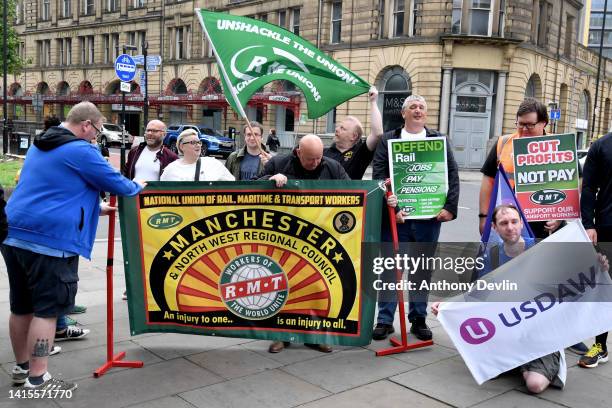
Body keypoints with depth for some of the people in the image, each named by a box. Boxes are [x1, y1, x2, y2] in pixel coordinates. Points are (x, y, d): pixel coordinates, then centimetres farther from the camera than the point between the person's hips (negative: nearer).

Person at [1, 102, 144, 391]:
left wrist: (95, 208, 29)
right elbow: (116, 183, -3)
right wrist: (138, 188, 18)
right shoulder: (81, 151, -10)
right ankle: (37, 379, 5)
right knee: (46, 309, -1)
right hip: (50, 239, -9)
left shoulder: (39, 146, 20)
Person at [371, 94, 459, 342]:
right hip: (395, 215, -1)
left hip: (429, 216, 2)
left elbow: (452, 175, 5)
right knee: (390, 267, 4)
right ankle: (385, 319, 14)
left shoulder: (438, 140, 11)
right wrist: (391, 207, -14)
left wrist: (450, 207, -7)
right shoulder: (388, 140, 6)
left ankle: (419, 319, 22)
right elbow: (378, 176, -3)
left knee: (423, 269, 10)